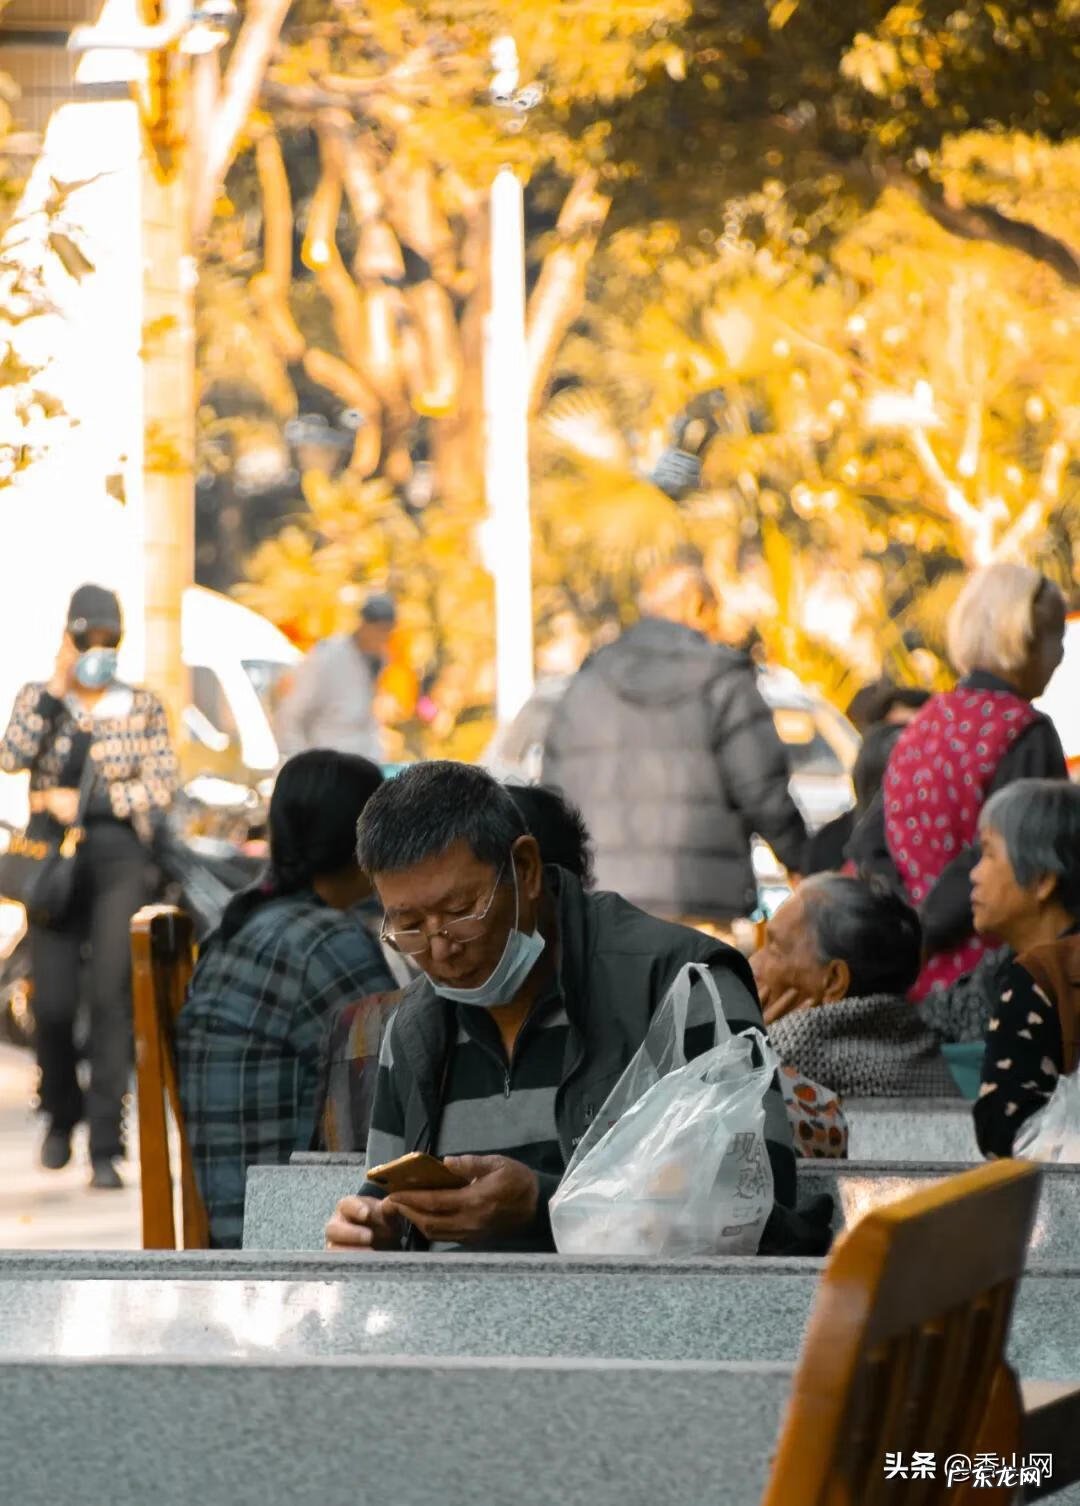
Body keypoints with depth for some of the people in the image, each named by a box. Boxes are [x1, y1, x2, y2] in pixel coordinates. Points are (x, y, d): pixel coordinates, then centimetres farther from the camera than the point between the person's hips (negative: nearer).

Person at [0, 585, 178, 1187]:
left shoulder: (143, 706, 5)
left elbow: (161, 787, -3)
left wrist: (81, 801, -8)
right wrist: (56, 691, -11)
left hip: (119, 863, -1)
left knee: (112, 996, -12)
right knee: (53, 1002, 1)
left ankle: (106, 1147, -11)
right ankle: (62, 1115, 28)